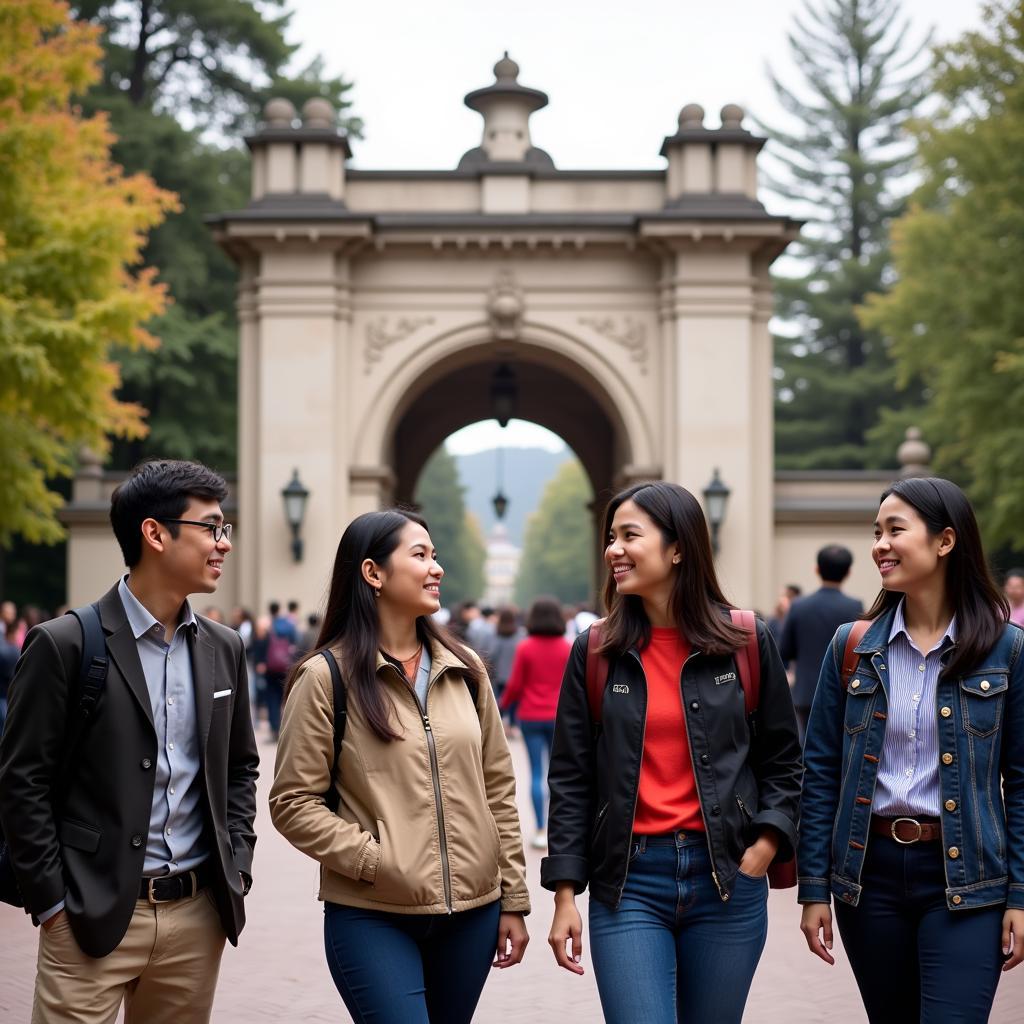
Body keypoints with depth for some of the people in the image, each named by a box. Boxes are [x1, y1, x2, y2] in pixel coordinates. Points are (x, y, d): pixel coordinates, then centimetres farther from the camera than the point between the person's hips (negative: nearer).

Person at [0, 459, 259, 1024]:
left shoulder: (224, 648, 10)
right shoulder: (64, 644, -8)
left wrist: (236, 866, 9)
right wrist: (52, 900, -9)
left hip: (198, 913, 5)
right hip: (93, 915, -5)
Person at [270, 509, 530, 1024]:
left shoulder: (463, 668, 9)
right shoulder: (325, 676, -5)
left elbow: (498, 789, 11)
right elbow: (294, 803, -6)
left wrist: (513, 898, 9)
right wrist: (378, 861, -15)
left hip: (472, 912, 4)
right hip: (373, 918, -4)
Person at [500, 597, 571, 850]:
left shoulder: (525, 648, -8)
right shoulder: (567, 648, -3)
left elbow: (515, 684, -4)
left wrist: (504, 703, 14)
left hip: (530, 716, -1)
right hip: (559, 716, 1)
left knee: (536, 773, 2)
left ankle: (541, 830, 0)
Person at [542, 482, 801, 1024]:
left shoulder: (745, 642, 2)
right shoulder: (594, 651, 3)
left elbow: (781, 760, 7)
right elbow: (570, 780, 3)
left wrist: (765, 846, -7)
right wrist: (565, 894, -1)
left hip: (726, 877, 1)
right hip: (627, 882, 0)